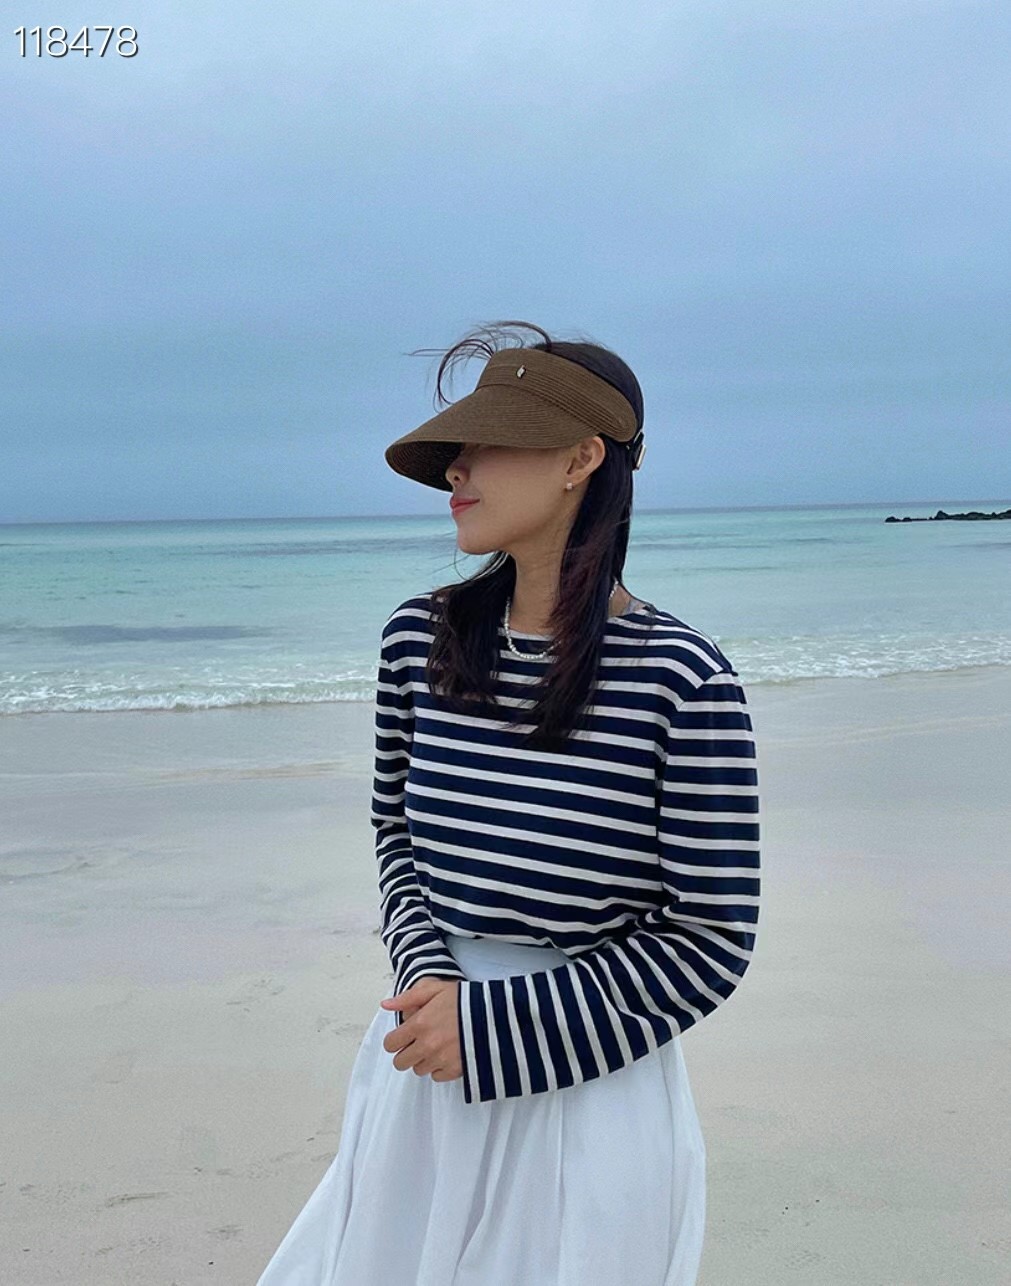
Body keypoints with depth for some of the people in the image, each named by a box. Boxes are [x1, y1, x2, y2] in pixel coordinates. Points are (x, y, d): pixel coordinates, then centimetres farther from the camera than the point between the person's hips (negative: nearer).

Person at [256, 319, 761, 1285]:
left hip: (592, 1089, -4)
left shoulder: (684, 681, -18)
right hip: (424, 1072, 5)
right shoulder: (421, 638, -4)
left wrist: (494, 1024, -16)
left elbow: (711, 943, -13)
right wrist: (427, 975, -8)